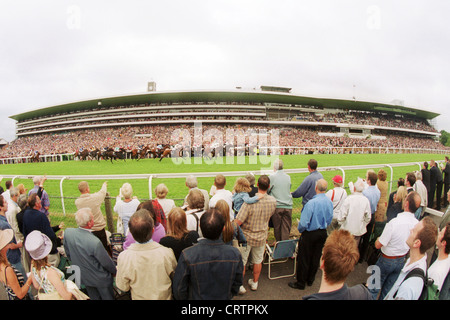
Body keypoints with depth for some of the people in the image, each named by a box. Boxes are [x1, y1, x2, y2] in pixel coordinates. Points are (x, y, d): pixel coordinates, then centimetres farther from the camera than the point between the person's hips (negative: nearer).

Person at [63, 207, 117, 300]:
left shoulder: (68, 232, -20)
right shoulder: (95, 242, -37)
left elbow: (68, 254, -1)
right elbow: (106, 262, -21)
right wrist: (114, 271, 0)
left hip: (82, 277, 6)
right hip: (100, 279, -6)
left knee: (94, 297, 28)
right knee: (108, 297, 20)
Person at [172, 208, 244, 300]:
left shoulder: (187, 255, -29)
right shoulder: (235, 254, -23)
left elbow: (179, 291, -15)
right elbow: (236, 286, -6)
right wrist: (226, 297, 11)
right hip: (225, 298, 2)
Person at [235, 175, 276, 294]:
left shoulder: (250, 201, -30)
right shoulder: (273, 201, -15)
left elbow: (238, 222, -27)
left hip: (246, 236, -4)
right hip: (261, 237, 4)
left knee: (241, 261, 14)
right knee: (258, 260, 23)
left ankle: (240, 286, 28)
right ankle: (254, 283, 40)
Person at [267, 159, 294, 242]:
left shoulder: (271, 177, -8)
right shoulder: (288, 177, 4)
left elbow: (267, 191, 0)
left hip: (277, 206, -2)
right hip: (288, 206, 2)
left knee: (277, 228, 12)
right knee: (286, 228, 6)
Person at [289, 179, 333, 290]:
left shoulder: (311, 203, -28)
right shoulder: (329, 202, -7)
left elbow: (304, 222, -24)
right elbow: (329, 219, 7)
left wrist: (300, 230, -4)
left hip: (310, 234, -6)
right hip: (323, 233, 7)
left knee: (304, 259, 9)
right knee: (316, 257, 20)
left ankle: (301, 283, 23)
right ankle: (310, 280, 38)